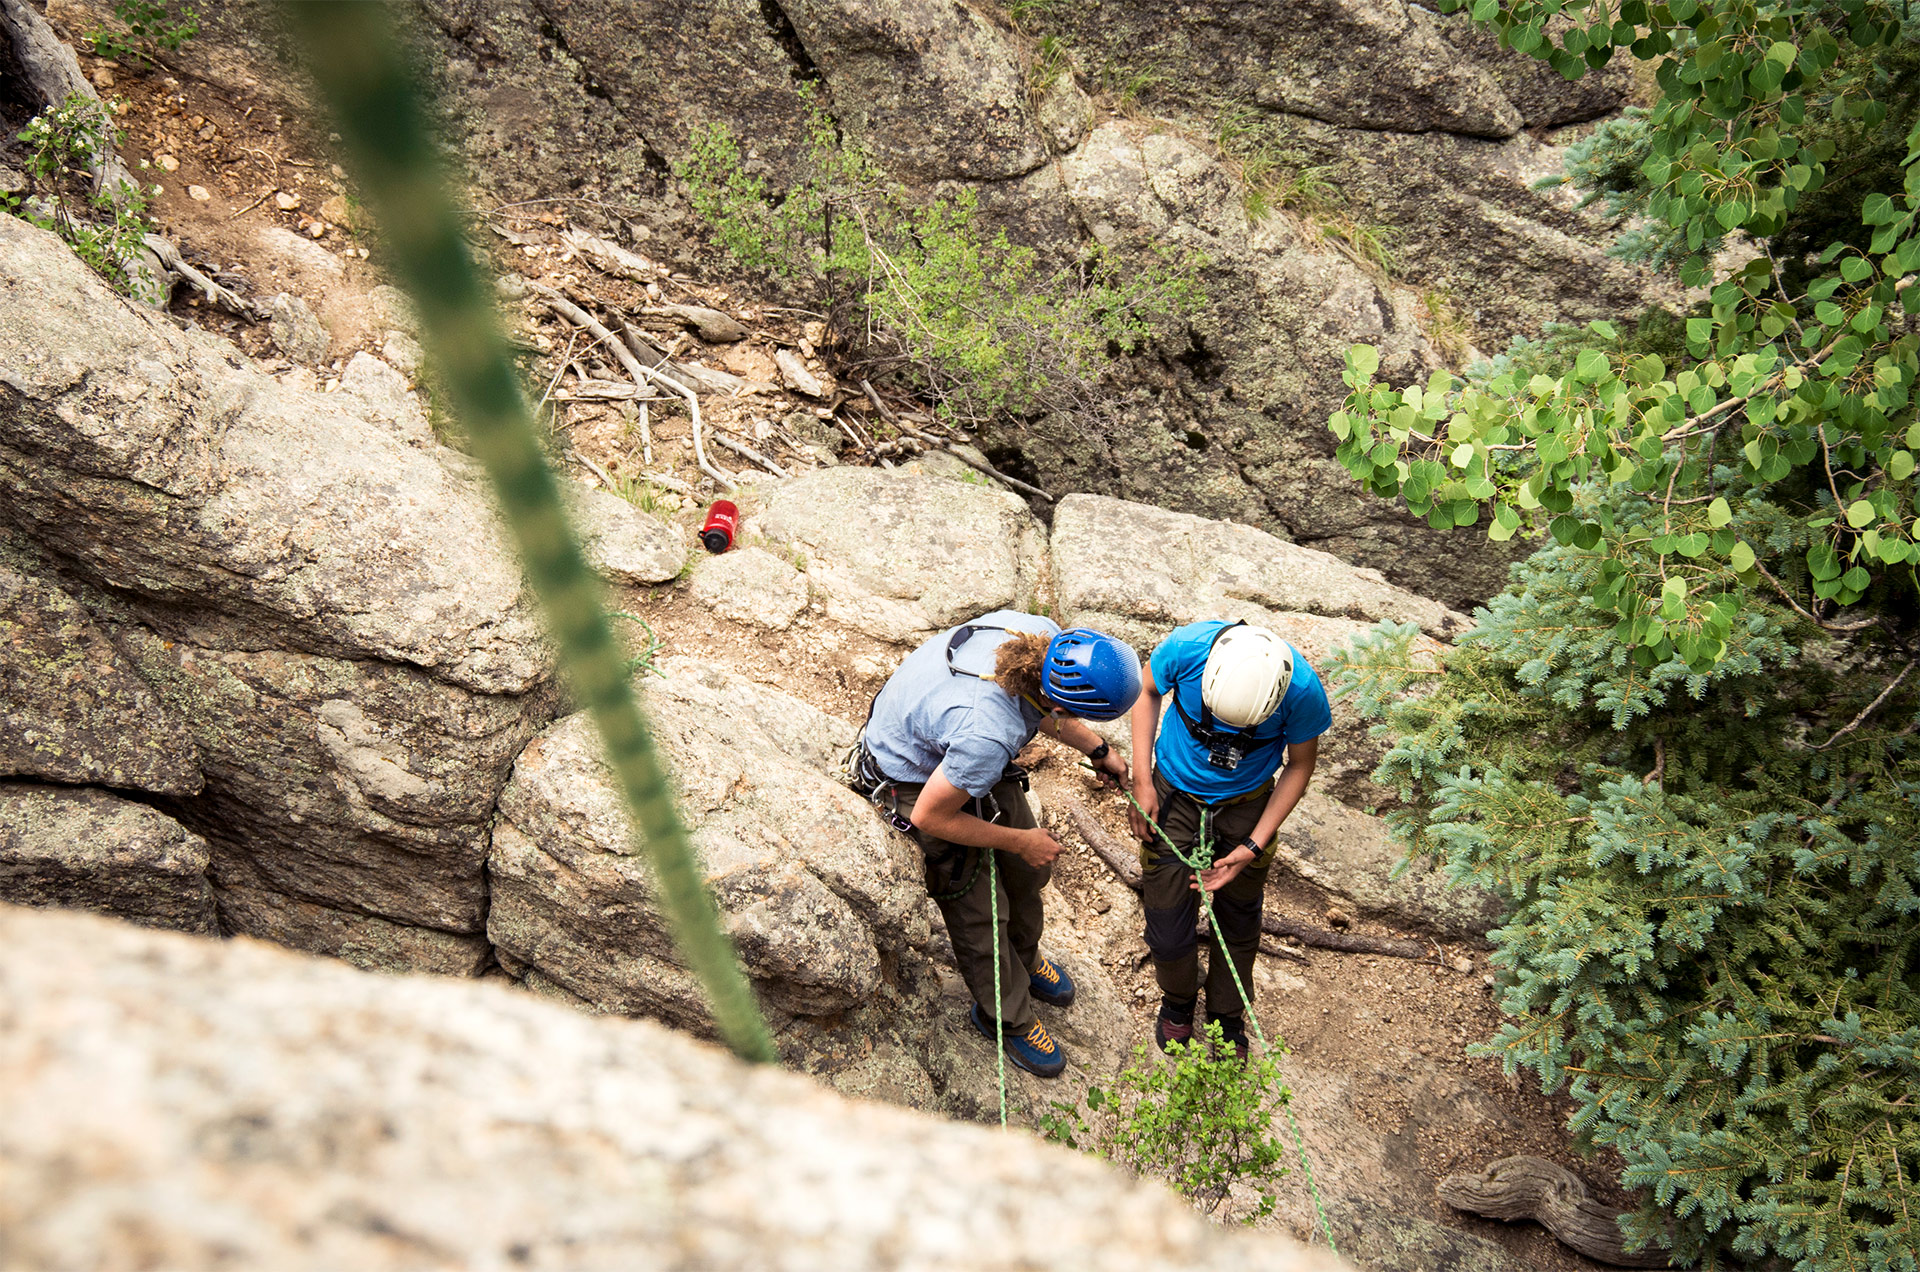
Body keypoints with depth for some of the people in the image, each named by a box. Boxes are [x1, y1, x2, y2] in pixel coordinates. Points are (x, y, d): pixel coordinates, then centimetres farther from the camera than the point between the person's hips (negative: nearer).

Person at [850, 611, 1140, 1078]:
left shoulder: (1042, 635, -25)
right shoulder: (989, 733, -46)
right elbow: (929, 816, -28)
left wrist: (1098, 751, 3)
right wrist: (1020, 841, -16)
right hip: (917, 783, -7)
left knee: (1029, 870, 21)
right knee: (979, 911, 6)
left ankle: (1025, 958, 51)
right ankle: (1007, 1018, 33)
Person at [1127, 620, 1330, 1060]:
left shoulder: (1303, 690, -30)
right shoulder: (1187, 647, -30)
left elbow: (1299, 766, -10)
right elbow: (1148, 692, -6)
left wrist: (1253, 846, -13)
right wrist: (1141, 780, -11)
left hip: (1246, 805, 0)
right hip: (1174, 796, 0)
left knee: (1238, 923, 17)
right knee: (1168, 934, 3)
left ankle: (1228, 1016, 46)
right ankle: (1177, 1000, 38)